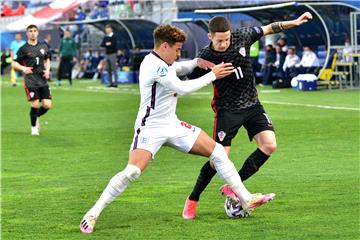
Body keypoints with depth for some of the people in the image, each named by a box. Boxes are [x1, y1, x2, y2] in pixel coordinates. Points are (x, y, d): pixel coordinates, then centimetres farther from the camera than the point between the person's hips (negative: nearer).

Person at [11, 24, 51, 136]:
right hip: (30, 81, -4)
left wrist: (47, 70, 6)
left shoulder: (43, 46, 9)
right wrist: (23, 68, -19)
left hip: (43, 80, 4)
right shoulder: (23, 49, -4)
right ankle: (34, 127, 12)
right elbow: (14, 63, -1)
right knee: (35, 105, -10)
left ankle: (36, 117, 29)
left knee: (47, 105, -3)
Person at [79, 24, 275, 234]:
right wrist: (212, 75, -14)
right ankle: (93, 214, -16)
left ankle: (246, 200, 11)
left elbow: (178, 68, 30)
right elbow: (183, 88, -23)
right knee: (132, 172, -27)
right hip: (150, 128, -9)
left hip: (173, 125, 9)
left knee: (218, 152, 4)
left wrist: (196, 62, 9)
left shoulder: (164, 62, 7)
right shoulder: (153, 65, -21)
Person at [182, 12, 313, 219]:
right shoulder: (205, 57, -15)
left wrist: (295, 22, 4)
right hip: (227, 109, -4)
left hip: (252, 104, 4)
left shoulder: (242, 37, -7)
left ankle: (232, 187, 0)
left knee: (269, 145, -13)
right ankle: (192, 200, 7)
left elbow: (269, 29, 7)